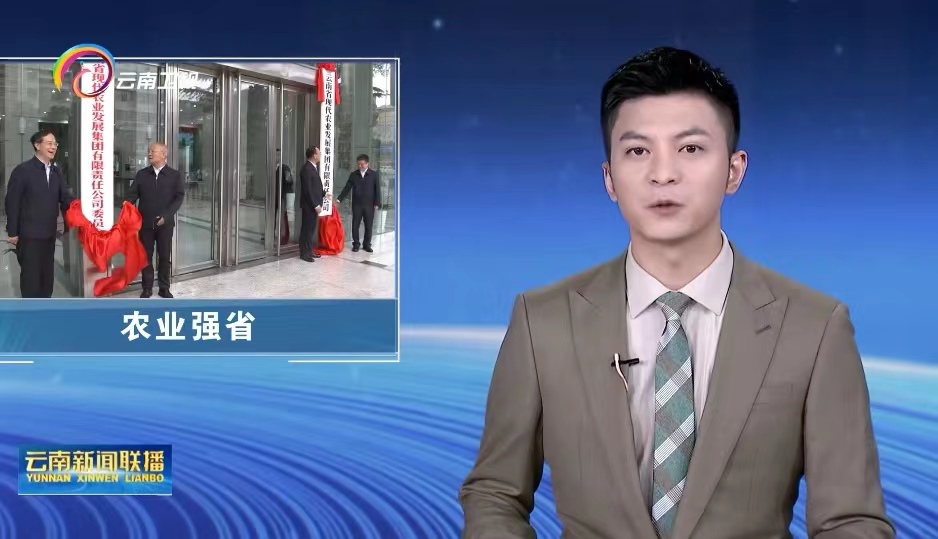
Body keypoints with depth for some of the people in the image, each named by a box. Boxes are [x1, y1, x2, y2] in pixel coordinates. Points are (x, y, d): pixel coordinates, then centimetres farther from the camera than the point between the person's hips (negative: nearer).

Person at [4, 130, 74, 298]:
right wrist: (12, 232, -11)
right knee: (30, 275, -2)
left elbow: (65, 198, 9)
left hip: (49, 233, 6)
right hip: (29, 235, -6)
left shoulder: (56, 172, 10)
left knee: (47, 275, 12)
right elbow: (12, 203, -9)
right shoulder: (22, 170, -9)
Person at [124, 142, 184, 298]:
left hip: (165, 223, -1)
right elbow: (132, 194, 1)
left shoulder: (174, 175, 1)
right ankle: (147, 288, 15)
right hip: (145, 223, 1)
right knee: (146, 256, 6)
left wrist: (166, 216, -15)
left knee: (165, 256, 5)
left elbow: (179, 197, -5)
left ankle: (164, 288, 16)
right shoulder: (141, 174, 7)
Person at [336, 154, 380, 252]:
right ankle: (356, 244, 12)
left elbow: (377, 189, 0)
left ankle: (367, 244, 16)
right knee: (355, 225, 1)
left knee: (368, 226, 5)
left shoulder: (374, 174, 0)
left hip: (369, 204, -1)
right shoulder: (353, 174, 4)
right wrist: (339, 199, -4)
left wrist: (377, 203, -5)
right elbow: (347, 188, 4)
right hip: (356, 204, 1)